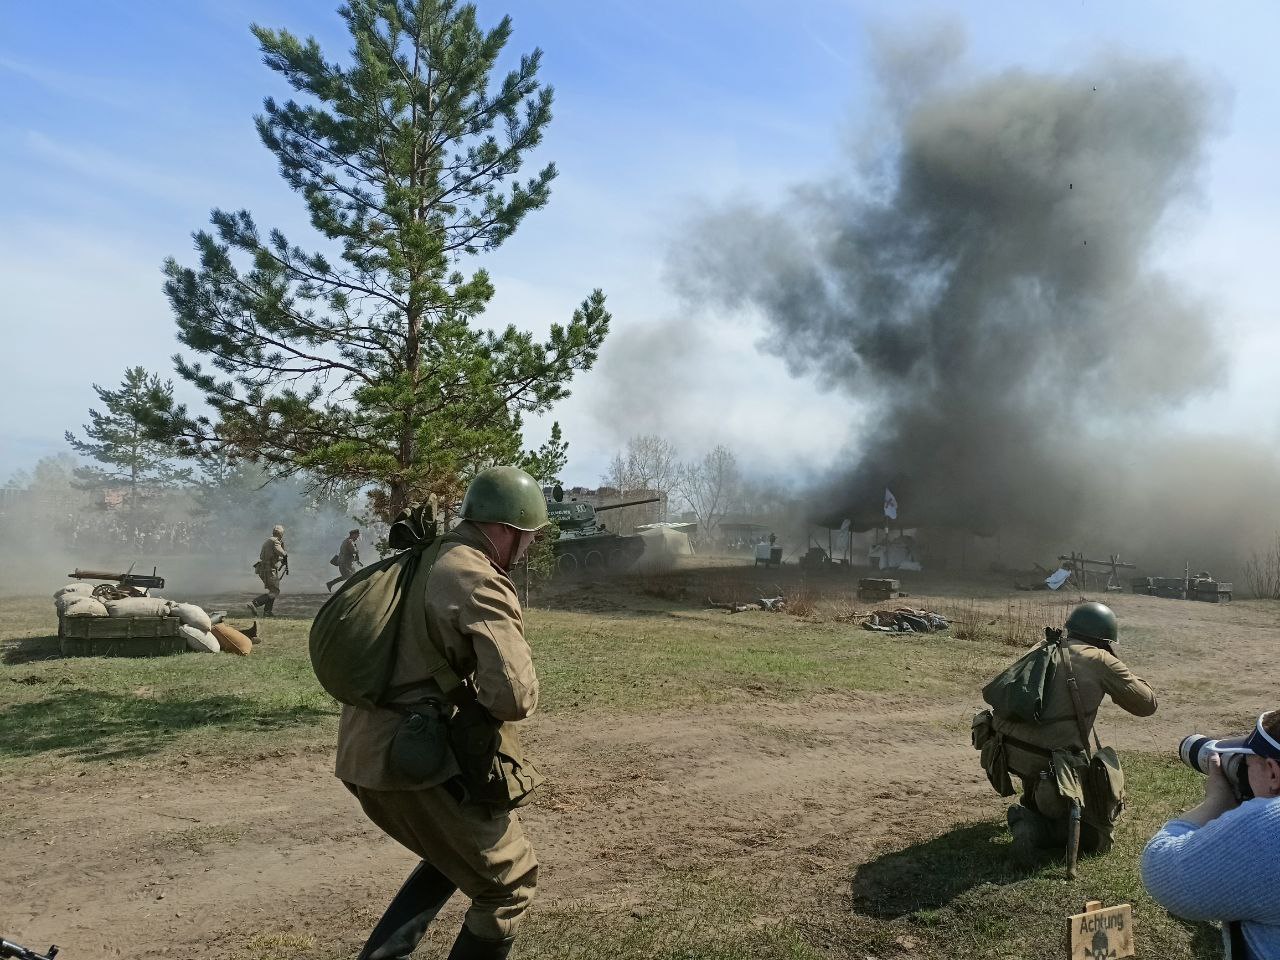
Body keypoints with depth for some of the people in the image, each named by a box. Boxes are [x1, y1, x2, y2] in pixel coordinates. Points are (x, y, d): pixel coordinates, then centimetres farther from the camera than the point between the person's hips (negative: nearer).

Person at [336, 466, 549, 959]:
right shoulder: (482, 583, -16)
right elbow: (515, 697, -22)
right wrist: (479, 697, -1)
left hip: (362, 751, 9)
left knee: (456, 852, 29)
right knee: (509, 878, 8)